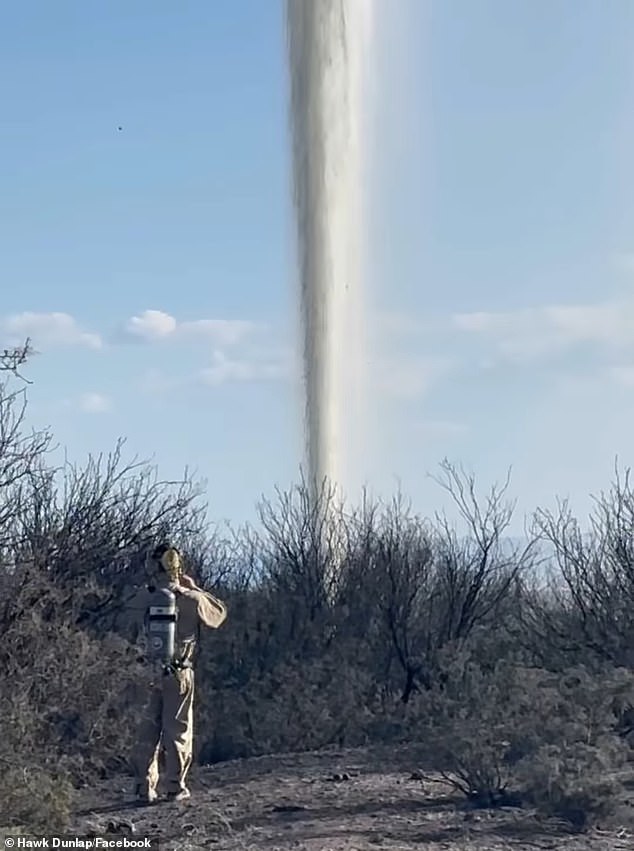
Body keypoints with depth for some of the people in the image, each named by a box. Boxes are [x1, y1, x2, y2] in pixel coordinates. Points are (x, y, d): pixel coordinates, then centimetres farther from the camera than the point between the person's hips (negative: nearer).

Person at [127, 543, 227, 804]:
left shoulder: (147, 598, -4)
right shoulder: (190, 598, -8)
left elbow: (133, 608, 18)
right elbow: (219, 611, 8)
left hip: (151, 672, 2)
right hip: (179, 672, -2)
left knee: (148, 731, 9)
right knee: (178, 729, 6)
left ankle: (144, 788, 11)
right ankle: (176, 787, 8)